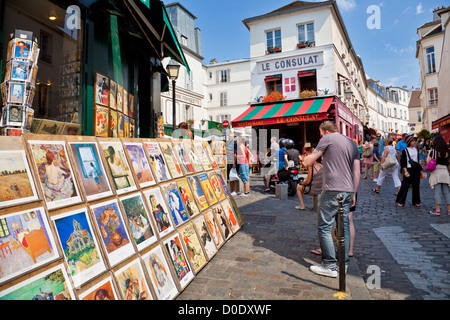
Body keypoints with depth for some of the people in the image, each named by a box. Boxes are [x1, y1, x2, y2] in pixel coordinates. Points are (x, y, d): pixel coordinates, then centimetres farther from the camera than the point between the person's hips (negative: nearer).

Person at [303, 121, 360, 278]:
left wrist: (306, 158, 20)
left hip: (332, 190, -7)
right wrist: (353, 194, 20)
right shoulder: (353, 144, 17)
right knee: (344, 227, 13)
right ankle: (343, 263, 21)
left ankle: (330, 266, 1)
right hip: (348, 191, 8)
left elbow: (308, 162, -3)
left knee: (324, 227, -1)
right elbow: (357, 173, 15)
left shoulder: (328, 138, -2)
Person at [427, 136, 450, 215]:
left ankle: (438, 210, 0)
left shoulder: (434, 151, -9)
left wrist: (430, 151, 2)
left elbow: (428, 162, -6)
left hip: (436, 172, -4)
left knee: (437, 191, -1)